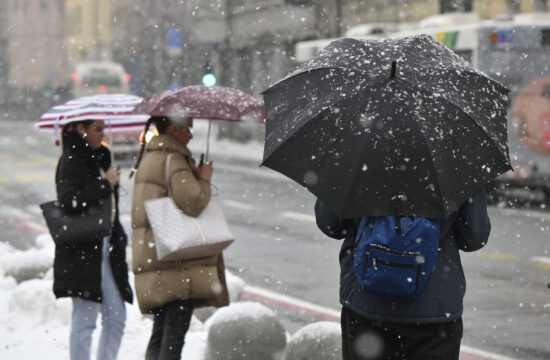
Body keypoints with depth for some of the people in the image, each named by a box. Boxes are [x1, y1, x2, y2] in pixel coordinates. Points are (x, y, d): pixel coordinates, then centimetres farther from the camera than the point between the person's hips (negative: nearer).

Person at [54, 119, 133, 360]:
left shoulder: (99, 157, 17)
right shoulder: (71, 160, -8)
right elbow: (68, 202, -22)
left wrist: (118, 238, 17)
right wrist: (105, 184, -16)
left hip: (106, 248, 8)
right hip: (82, 252, -8)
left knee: (116, 319, 7)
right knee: (84, 321, -4)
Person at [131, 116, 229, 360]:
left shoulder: (148, 158, 19)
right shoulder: (174, 159, -10)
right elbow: (192, 201, -20)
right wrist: (204, 179, -3)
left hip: (150, 255, 10)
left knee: (160, 333, 12)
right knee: (174, 334, -9)